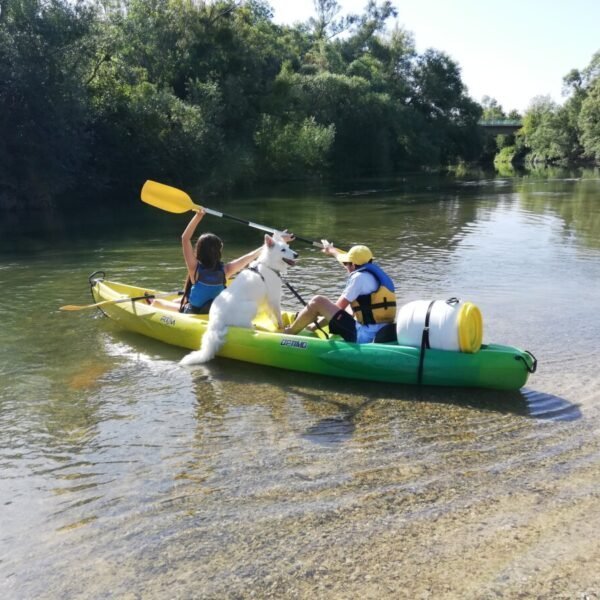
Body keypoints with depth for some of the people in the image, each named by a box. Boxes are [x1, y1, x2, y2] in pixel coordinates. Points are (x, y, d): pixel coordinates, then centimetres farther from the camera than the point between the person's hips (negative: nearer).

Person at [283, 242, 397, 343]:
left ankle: (289, 332, 14)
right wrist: (332, 250, 50)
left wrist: (318, 323, 9)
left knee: (317, 301, -4)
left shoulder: (359, 277, -11)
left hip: (364, 336, -10)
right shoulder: (374, 271, 14)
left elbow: (339, 307, -9)